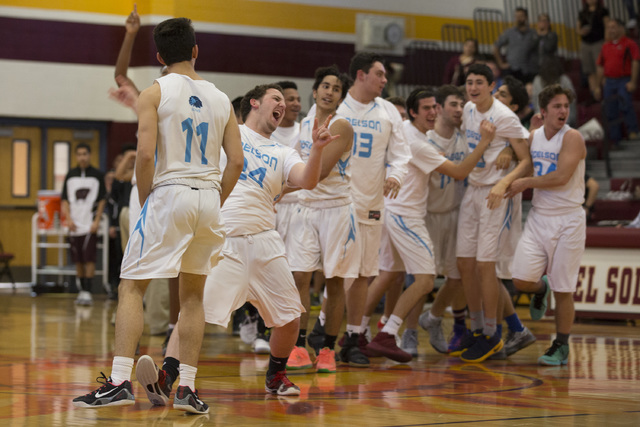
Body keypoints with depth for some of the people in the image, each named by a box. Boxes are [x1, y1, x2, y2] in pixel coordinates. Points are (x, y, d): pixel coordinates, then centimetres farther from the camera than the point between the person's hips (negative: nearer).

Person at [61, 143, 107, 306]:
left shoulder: (97, 175, 2)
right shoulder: (70, 175, 10)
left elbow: (102, 201, 1)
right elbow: (64, 200, 11)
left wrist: (97, 221, -8)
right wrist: (68, 218, -3)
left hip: (90, 224, -3)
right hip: (74, 225, 3)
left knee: (89, 259, -9)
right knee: (78, 260, 6)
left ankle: (88, 292, -10)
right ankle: (81, 291, 14)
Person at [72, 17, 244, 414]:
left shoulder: (154, 94, -2)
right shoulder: (220, 99, 10)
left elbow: (146, 155, -12)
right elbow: (236, 161, 5)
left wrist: (145, 199, 1)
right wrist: (215, 203, 14)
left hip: (169, 193, -4)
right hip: (209, 198, 4)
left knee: (131, 288, 1)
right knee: (193, 294, 15)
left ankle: (120, 381, -11)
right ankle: (187, 388, 11)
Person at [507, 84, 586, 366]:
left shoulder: (572, 138, -11)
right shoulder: (533, 137, 6)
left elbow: (562, 176, -20)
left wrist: (526, 183, -12)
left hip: (567, 220, -4)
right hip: (538, 217, 4)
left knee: (563, 289, 1)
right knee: (522, 280, -6)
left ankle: (561, 347, 15)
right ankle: (541, 289, 30)